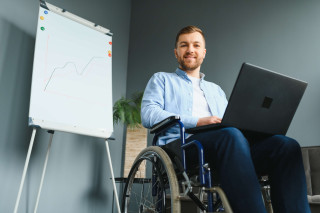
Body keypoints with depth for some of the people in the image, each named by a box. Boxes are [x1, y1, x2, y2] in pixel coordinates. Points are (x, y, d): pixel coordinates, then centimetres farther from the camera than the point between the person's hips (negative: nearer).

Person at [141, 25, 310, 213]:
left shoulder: (216, 90, 36)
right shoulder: (162, 80, 22)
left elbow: (232, 122, 26)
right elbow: (148, 115, 2)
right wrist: (197, 121, -11)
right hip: (181, 144, -4)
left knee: (286, 145, -22)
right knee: (231, 135, -38)